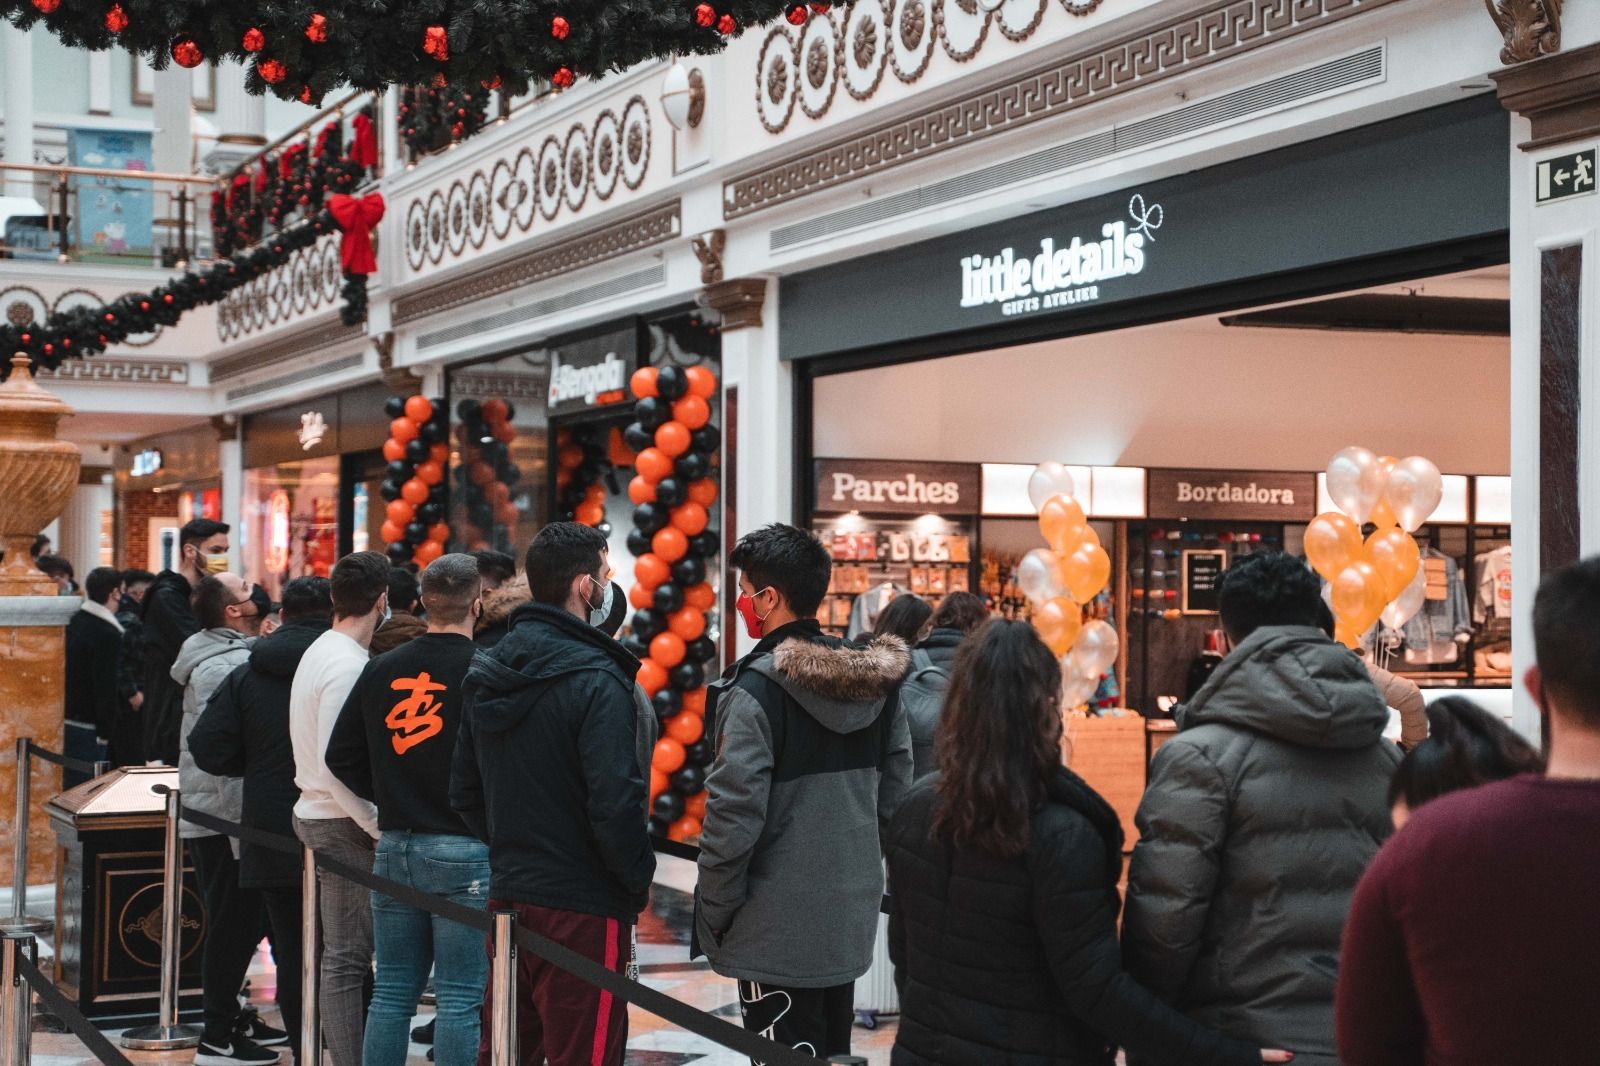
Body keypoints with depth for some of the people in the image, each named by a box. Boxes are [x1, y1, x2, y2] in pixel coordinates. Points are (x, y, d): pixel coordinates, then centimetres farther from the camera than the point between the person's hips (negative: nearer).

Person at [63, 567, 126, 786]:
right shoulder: (108, 634, -16)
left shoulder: (73, 623, 9)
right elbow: (106, 688, -18)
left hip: (64, 719, 8)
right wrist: (105, 733, -13)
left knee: (68, 787, 14)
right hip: (87, 726, -8)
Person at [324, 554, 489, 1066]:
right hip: (464, 852, -5)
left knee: (392, 992, 12)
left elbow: (342, 757, 12)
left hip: (393, 849, 5)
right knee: (459, 999, 0)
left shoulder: (383, 669, 6)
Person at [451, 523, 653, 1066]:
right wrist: (639, 882, -7)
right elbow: (615, 804, -21)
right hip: (584, 907, -8)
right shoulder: (596, 681, -16)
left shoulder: (486, 675, 9)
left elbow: (464, 793, 14)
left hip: (507, 895, 8)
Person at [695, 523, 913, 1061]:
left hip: (779, 925, -7)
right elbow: (895, 785, 11)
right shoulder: (875, 680, 5)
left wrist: (714, 912, -8)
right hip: (851, 915, 7)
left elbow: (733, 812, -18)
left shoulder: (758, 688, -17)